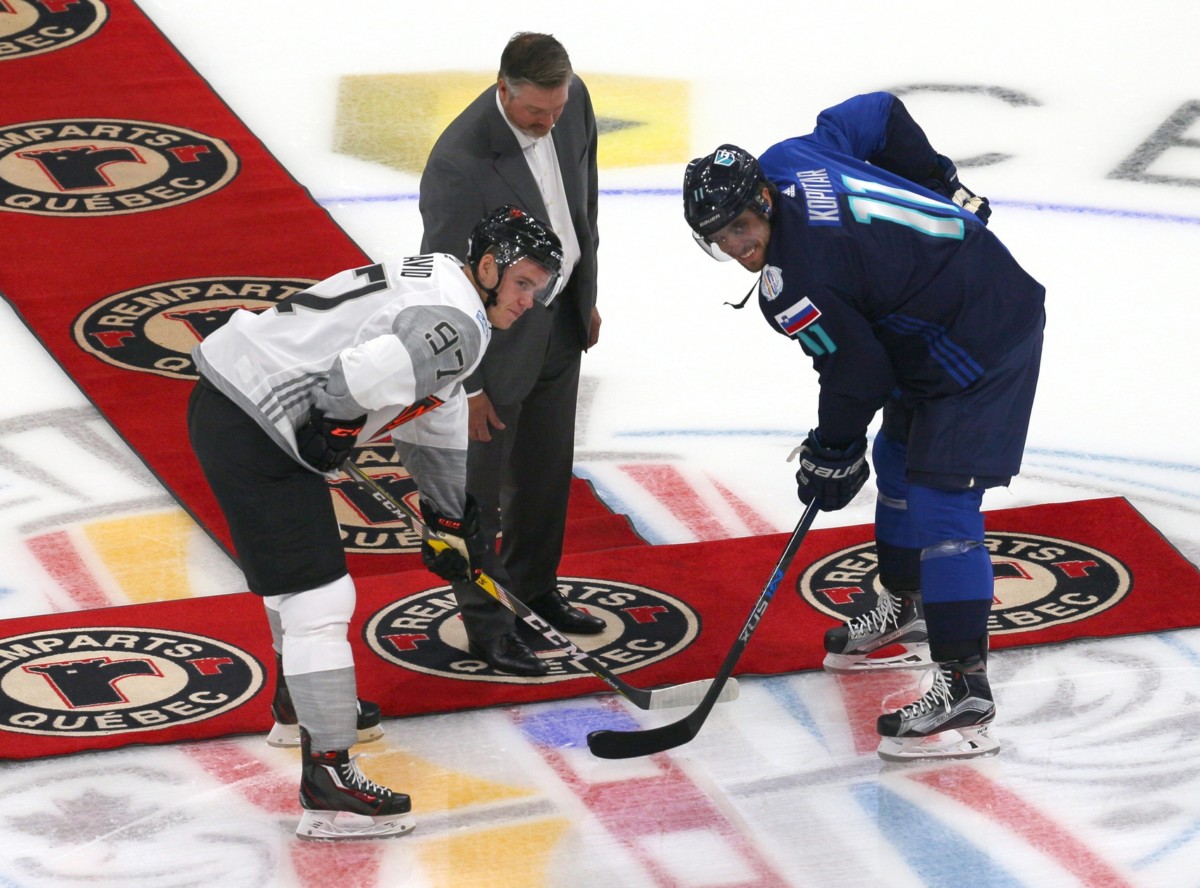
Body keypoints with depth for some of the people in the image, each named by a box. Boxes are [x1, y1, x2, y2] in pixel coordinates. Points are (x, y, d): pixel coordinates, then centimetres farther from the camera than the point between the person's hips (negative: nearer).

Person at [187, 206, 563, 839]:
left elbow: (435, 421, 28)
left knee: (295, 562, 32)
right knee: (319, 597, -10)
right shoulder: (456, 324, -17)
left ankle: (309, 696, 54)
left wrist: (449, 519, 31)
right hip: (254, 430, -11)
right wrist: (328, 432, -10)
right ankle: (327, 778, -10)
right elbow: (358, 380, -30)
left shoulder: (438, 284, 18)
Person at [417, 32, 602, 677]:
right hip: (494, 331, -7)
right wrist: (467, 386, -17)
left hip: (559, 322, 7)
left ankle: (534, 587, 43)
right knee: (481, 483, 8)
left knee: (547, 469, 22)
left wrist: (586, 297, 16)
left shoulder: (574, 100, -13)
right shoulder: (460, 164, -34)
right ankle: (485, 623, 24)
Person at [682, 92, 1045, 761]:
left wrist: (833, 453, 0)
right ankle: (908, 612, 44)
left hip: (980, 348, -11)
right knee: (899, 463, 25)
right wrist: (941, 186, 23)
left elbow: (859, 371, -17)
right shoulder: (784, 160, 0)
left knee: (941, 505, -14)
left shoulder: (791, 285, -24)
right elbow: (880, 113, 12)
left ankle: (965, 689, -17)